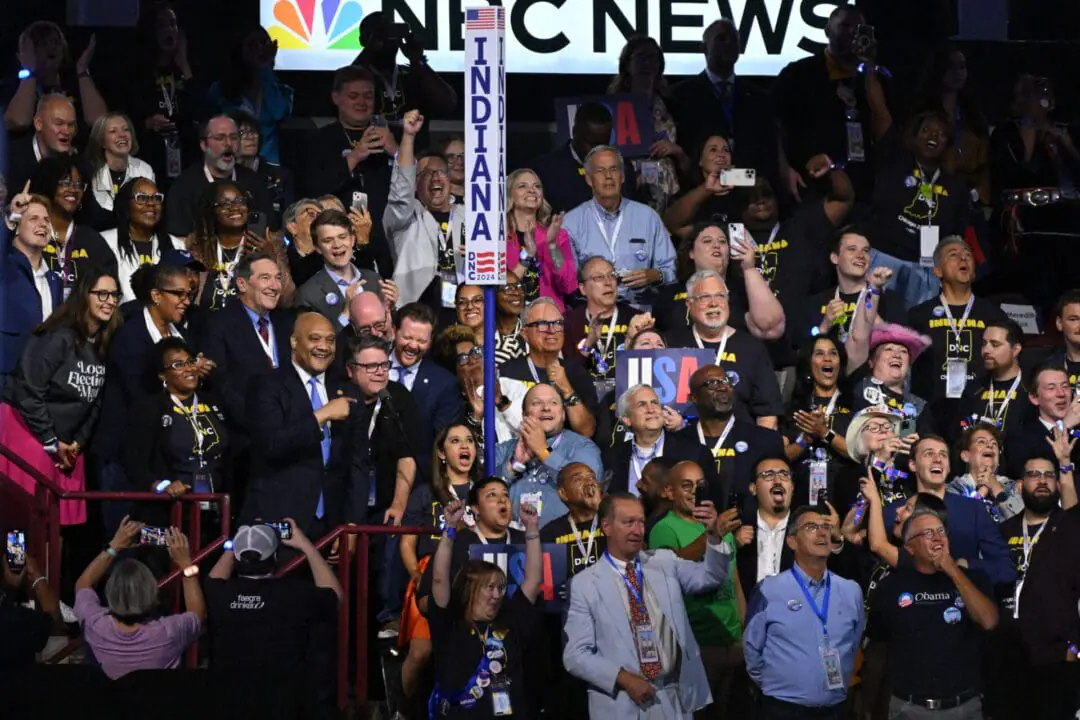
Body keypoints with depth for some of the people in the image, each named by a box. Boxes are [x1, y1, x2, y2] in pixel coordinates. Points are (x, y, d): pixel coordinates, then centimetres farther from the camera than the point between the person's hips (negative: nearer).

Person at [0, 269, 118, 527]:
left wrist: (79, 441, 0)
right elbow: (27, 391, -19)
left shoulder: (106, 346, 5)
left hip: (66, 441, 7)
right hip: (27, 430, -7)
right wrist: (51, 442, -13)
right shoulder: (58, 338, -17)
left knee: (62, 513, 3)